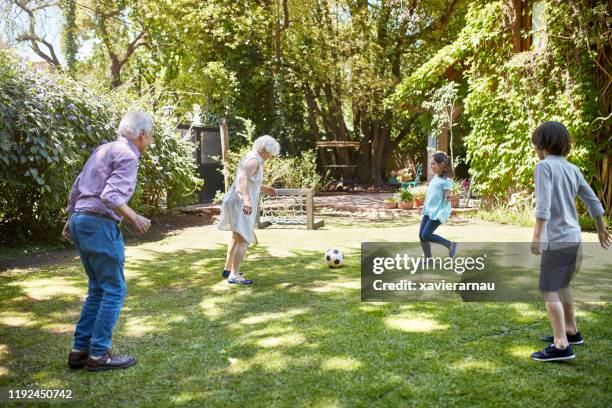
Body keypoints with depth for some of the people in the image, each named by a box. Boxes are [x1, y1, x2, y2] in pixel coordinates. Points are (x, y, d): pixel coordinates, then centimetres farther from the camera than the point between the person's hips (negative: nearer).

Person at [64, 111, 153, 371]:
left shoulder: (104, 149, 17)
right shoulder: (127, 156, -11)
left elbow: (76, 188, 21)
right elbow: (111, 196, -23)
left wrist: (71, 219, 29)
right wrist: (135, 219, -13)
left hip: (80, 221, 9)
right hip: (99, 225, -9)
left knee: (98, 289, 16)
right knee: (114, 290, 0)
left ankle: (80, 350, 17)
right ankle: (98, 354, 3)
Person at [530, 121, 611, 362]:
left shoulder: (544, 166, -11)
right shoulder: (572, 169, 10)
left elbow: (543, 205, -21)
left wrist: (537, 236, -22)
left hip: (556, 239, -8)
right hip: (573, 237, 8)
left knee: (548, 290, -4)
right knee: (561, 285, 23)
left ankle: (561, 345, -8)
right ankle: (570, 331, 34)